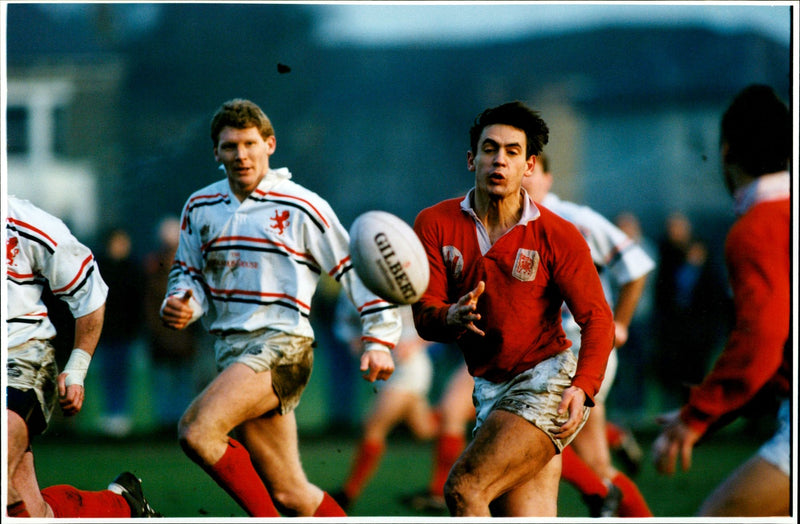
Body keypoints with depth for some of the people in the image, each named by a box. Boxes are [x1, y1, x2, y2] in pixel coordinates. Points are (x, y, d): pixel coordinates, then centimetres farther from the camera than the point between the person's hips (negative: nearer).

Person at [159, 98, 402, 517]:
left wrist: (378, 341, -5)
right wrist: (179, 305, -2)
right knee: (288, 493, 4)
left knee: (196, 431, -26)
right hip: (232, 352, 6)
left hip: (281, 345, -6)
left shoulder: (301, 208, -3)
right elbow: (189, 274, 21)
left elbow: (359, 270, 0)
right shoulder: (200, 208, 12)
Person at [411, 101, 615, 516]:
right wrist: (453, 318, -28)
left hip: (547, 382, -4)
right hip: (489, 391, 4)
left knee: (463, 488, -22)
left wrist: (582, 387, -24)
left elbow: (597, 318, -7)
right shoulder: (435, 225, 2)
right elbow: (424, 317, -3)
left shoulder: (558, 236, -7)